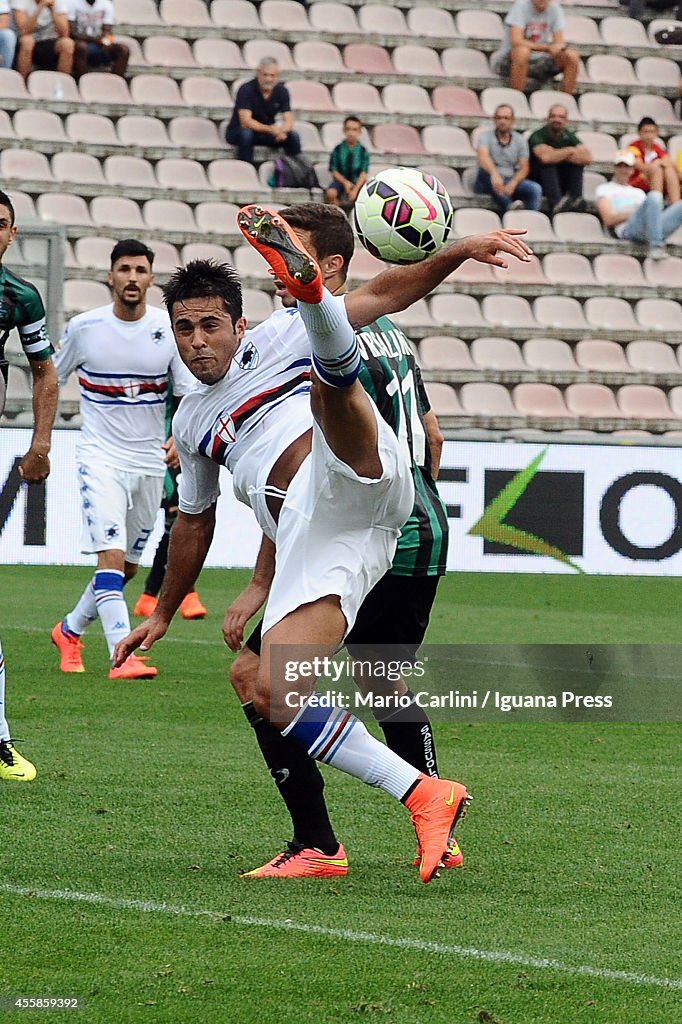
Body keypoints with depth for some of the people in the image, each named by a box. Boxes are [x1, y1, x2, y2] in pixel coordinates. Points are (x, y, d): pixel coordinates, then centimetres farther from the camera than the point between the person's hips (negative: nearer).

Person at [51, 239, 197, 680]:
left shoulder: (170, 329, -3)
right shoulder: (84, 328, -6)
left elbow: (192, 394, 0)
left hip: (150, 462, 3)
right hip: (100, 458, -3)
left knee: (128, 566, 12)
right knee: (111, 556, -19)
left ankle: (71, 630, 35)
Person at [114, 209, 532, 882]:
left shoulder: (277, 339, 19)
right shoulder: (192, 424, 31)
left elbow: (383, 295, 14)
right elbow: (194, 522, 42)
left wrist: (458, 252, 1)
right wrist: (162, 614, 46)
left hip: (353, 482, -5)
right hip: (307, 540, 5)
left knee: (328, 381, -34)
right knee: (274, 696, -15)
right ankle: (424, 798, -17)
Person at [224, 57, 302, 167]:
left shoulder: (282, 91, -5)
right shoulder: (246, 90, -20)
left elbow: (289, 121, -9)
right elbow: (245, 122, -30)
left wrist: (282, 130, -35)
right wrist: (270, 129, -44)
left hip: (267, 133, 4)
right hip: (237, 132, -4)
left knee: (293, 136, -18)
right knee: (246, 134, -38)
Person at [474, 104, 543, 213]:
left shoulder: (520, 140, 8)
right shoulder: (486, 136, -2)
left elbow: (524, 168, 1)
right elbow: (483, 157, -23)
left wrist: (512, 184, -21)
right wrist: (494, 174, -45)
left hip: (511, 181, 3)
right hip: (489, 182, -3)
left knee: (535, 188, -25)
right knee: (485, 171, -37)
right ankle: (509, 206, -54)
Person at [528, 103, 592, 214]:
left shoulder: (569, 136, 0)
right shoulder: (538, 136, -16)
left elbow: (588, 158, -16)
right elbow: (545, 157, -38)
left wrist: (559, 155, -22)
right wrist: (568, 151, -21)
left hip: (561, 182, 5)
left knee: (578, 160, -14)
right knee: (548, 163, -32)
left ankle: (575, 198, -26)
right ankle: (556, 202, -45)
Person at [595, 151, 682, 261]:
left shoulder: (638, 192, 38)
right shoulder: (604, 189, 22)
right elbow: (609, 219, 5)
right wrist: (633, 213, -5)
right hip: (628, 229, -5)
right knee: (654, 196, -33)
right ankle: (656, 247, -45)